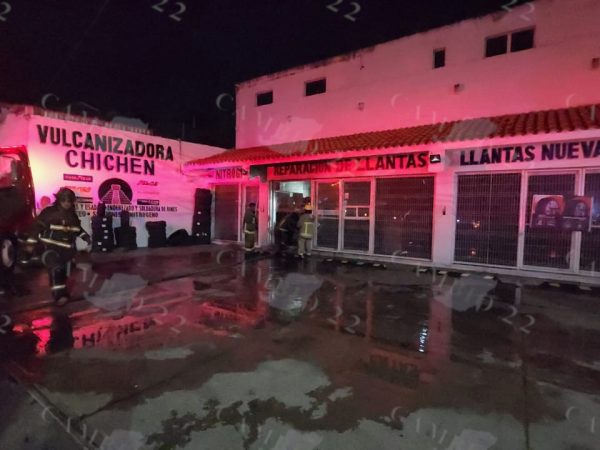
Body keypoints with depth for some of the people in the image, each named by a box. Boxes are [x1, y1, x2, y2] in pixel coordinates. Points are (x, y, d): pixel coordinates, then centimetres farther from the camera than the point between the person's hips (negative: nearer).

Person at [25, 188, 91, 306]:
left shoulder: (72, 215, 11)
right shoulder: (49, 212, -6)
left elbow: (78, 229, 24)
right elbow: (37, 226, -5)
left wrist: (86, 237, 10)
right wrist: (31, 242, -8)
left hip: (67, 249, 6)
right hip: (51, 247, -6)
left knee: (64, 273, 15)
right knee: (55, 269, -26)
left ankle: (62, 294, 30)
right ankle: (59, 295, -26)